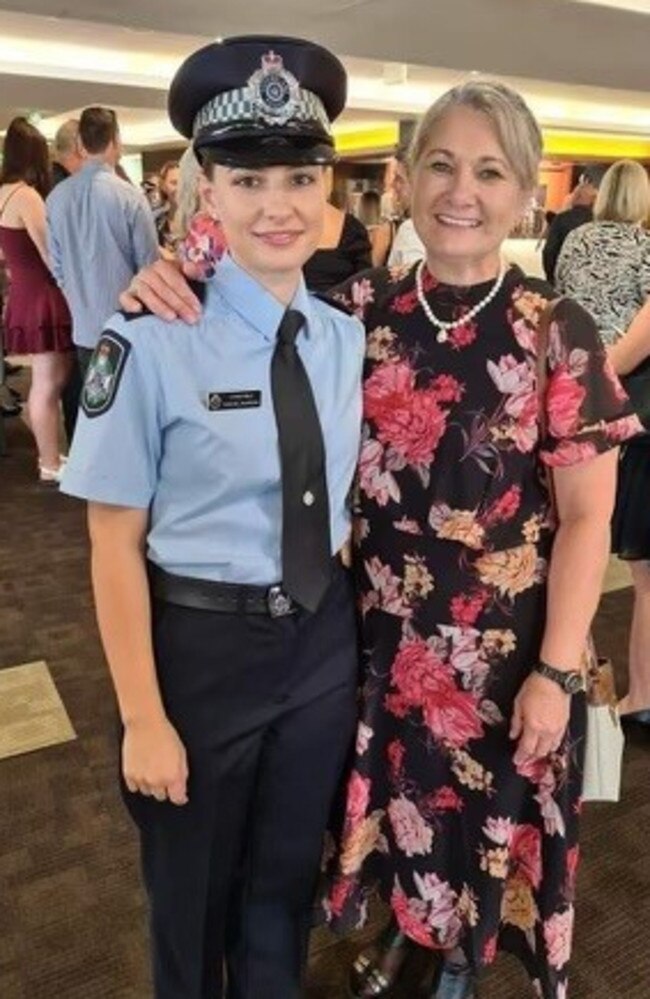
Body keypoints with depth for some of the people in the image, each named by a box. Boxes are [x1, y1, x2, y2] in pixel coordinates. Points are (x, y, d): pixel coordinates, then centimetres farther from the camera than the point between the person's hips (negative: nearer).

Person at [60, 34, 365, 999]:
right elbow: (115, 544, -15)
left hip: (326, 640, 5)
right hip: (202, 644, -4)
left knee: (287, 880, 27)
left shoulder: (349, 338, -2)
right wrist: (143, 719, -12)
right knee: (193, 894, 22)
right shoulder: (152, 344, -19)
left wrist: (363, 625, 10)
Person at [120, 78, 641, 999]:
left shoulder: (558, 334, -11)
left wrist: (557, 669, -12)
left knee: (488, 814, 18)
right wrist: (170, 293, -14)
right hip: (382, 629, 3)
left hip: (504, 644, -2)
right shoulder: (361, 313, -4)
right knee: (397, 799, 22)